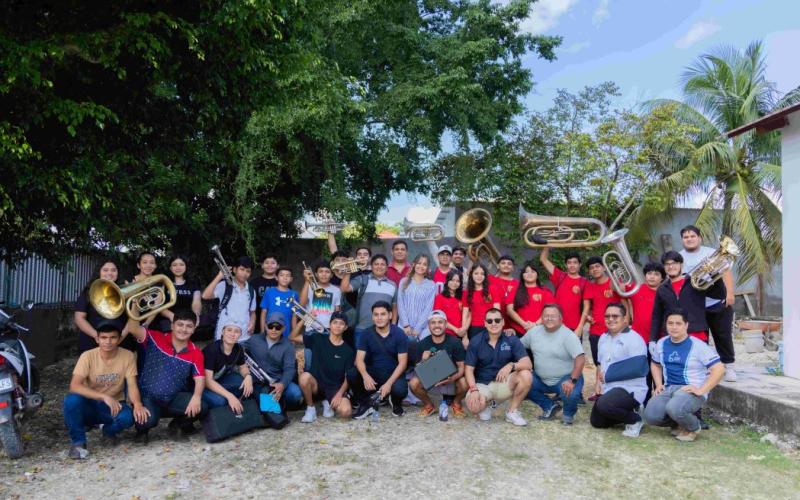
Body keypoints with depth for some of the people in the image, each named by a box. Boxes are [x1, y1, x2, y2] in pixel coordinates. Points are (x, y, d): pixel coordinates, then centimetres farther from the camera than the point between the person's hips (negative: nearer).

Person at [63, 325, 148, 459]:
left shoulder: (128, 356, -12)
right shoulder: (88, 356, -15)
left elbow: (132, 385, -15)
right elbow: (74, 386, -26)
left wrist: (137, 404, -38)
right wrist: (104, 397, -37)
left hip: (114, 405, 1)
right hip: (90, 405, -1)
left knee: (128, 417, -32)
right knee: (72, 400, -32)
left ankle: (108, 430, 6)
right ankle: (78, 442, -10)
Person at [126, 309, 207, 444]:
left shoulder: (196, 353, -3)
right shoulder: (156, 339, -7)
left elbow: (200, 379, -10)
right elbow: (133, 328, -21)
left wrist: (196, 396, -30)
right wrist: (135, 303, -30)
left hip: (175, 397, 2)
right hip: (147, 396, -2)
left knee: (202, 408, -22)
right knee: (148, 420, -33)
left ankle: (178, 424, 14)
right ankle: (142, 429, 10)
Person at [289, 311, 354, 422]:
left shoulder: (348, 350, 1)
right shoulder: (318, 339, 2)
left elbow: (349, 377, -1)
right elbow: (292, 337, 0)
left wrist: (339, 394, -17)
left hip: (335, 388, 0)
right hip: (316, 385, 0)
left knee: (346, 412, -28)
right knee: (304, 376, -34)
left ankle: (328, 403, 8)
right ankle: (310, 408, -8)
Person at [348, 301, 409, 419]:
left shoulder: (399, 334, -10)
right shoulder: (366, 334, -4)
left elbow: (402, 363, -12)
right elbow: (359, 359, -10)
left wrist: (389, 383, -26)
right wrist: (366, 376, -32)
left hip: (393, 373, -2)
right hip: (373, 372, 2)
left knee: (400, 390, -35)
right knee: (351, 376, -26)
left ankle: (396, 403, 7)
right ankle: (365, 405, 2)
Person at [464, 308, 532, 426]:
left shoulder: (512, 340, -6)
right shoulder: (476, 341, -5)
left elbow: (527, 363, -15)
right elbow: (469, 369, -5)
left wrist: (511, 365, -36)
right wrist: (474, 389, -22)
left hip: (503, 383, 1)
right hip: (482, 384, -1)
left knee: (526, 375, -27)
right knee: (473, 407, -32)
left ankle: (512, 412, -6)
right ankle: (486, 404, 10)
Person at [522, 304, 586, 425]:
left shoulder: (568, 335, -16)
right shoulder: (534, 331, 1)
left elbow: (580, 358, -24)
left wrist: (572, 380, -33)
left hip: (565, 378, -5)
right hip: (541, 379, 5)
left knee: (570, 395, -34)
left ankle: (568, 414, 7)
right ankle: (550, 407, 8)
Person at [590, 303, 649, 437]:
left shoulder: (634, 339, -15)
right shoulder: (603, 338, 12)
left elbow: (637, 369, -24)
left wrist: (607, 376, -17)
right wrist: (598, 382, 2)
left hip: (630, 390, -8)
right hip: (607, 388, 8)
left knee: (603, 405, -33)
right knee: (596, 422, 10)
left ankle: (635, 419, -6)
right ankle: (628, 412, 24)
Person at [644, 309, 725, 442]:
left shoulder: (698, 346, -9)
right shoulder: (661, 343, 9)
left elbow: (719, 369, -13)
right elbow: (655, 364, 26)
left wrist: (701, 390, -19)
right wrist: (659, 385, 10)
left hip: (691, 391, -5)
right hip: (668, 389, 5)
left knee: (674, 408, -37)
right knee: (650, 416, -19)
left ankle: (694, 427, -1)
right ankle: (680, 422, 13)